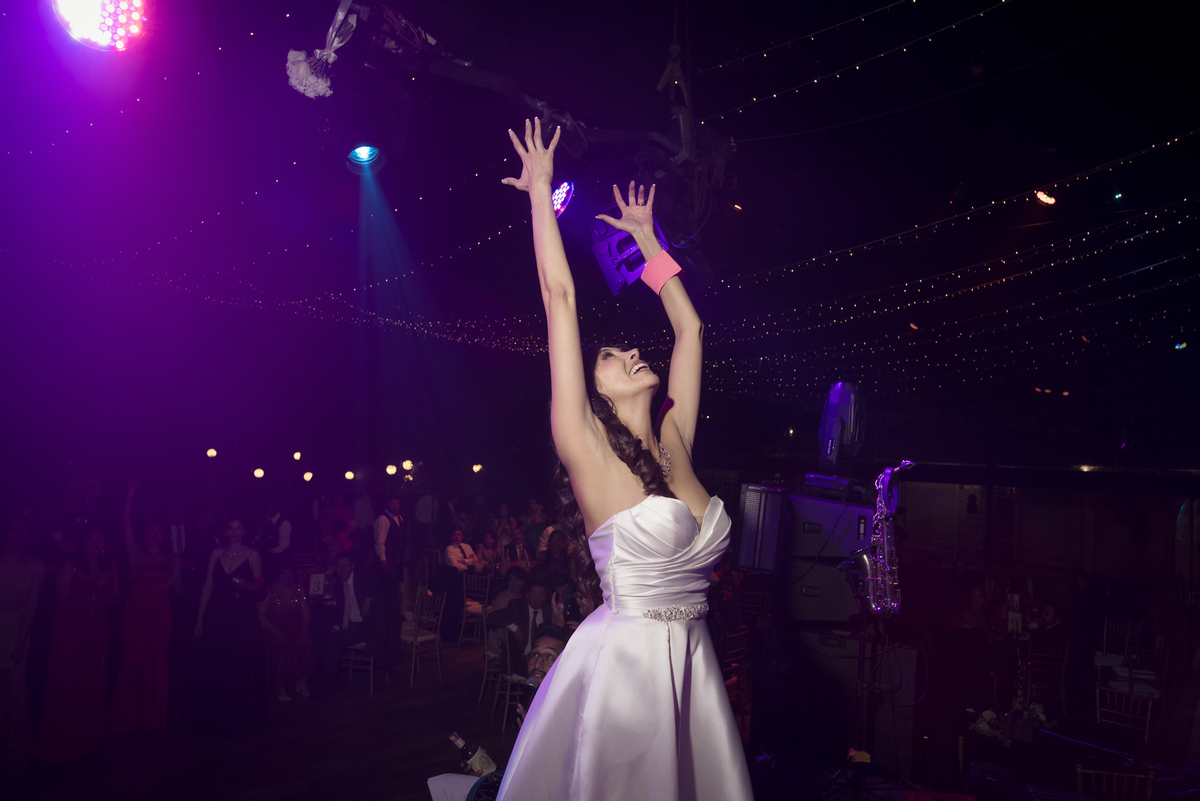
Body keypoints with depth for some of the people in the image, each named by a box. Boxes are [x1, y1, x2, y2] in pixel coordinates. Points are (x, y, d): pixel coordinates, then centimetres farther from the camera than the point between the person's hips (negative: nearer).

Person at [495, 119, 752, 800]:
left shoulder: (673, 447, 6)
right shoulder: (587, 449, -8)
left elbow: (689, 327, 16)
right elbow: (560, 296, -9)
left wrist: (647, 238, 23)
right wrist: (540, 190, -2)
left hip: (692, 660, 6)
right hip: (621, 661, -6)